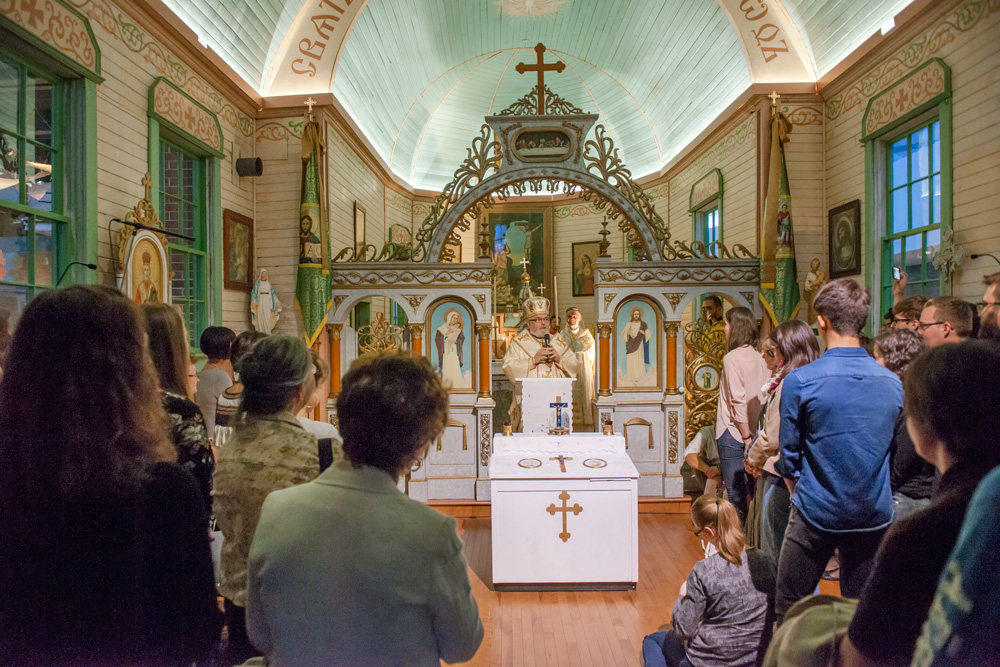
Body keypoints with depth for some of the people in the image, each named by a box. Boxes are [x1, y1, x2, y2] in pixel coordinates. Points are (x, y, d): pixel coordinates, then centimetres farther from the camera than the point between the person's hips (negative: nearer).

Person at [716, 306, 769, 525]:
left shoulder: (732, 357, -14)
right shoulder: (760, 358, 7)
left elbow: (738, 400, -17)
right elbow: (763, 398, 9)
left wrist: (745, 435, -12)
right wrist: (752, 434, 13)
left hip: (734, 432, -7)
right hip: (754, 431, 7)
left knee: (736, 492, 1)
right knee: (751, 489, 14)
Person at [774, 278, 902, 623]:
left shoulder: (800, 380, -15)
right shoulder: (892, 382, -2)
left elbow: (788, 456, -7)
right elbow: (887, 448, 11)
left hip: (816, 514, -4)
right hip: (874, 516, 4)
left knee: (788, 614, 11)